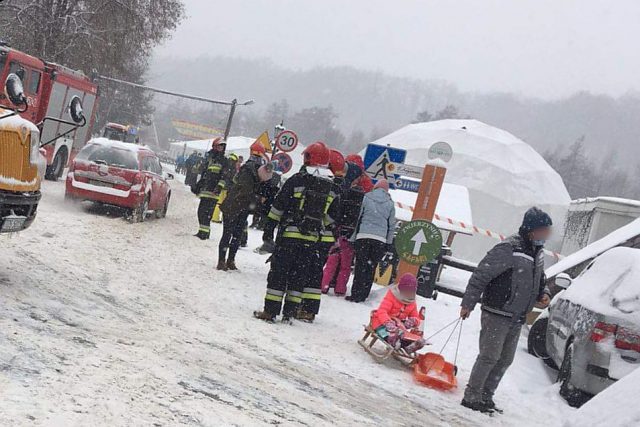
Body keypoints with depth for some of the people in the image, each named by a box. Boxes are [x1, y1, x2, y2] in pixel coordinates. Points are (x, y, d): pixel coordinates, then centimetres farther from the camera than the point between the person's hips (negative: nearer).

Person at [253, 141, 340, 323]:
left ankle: (270, 311, 2)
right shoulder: (330, 187, 4)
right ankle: (289, 312, 13)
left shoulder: (296, 180, -7)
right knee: (299, 275, 11)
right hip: (312, 239, 3)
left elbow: (278, 207, -6)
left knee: (278, 272, 3)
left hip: (289, 233, -3)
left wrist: (268, 230, -1)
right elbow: (332, 215, 9)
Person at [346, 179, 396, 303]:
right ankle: (363, 295, 8)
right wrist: (388, 242, 17)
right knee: (371, 268, 8)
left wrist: (352, 237, 6)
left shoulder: (366, 198, 3)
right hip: (380, 239, 1)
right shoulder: (390, 204, 9)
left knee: (360, 267, 2)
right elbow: (392, 225, 11)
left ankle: (356, 295, -2)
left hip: (363, 236, -1)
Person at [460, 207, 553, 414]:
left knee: (505, 359, 12)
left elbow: (539, 278, 28)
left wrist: (543, 293, 7)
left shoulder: (538, 253, 10)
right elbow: (481, 275, -18)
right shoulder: (509, 249, -18)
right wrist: (468, 304, -18)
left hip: (517, 318, 9)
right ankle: (471, 396, 3)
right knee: (490, 356, -7)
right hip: (497, 313, -9)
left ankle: (486, 396, 22)